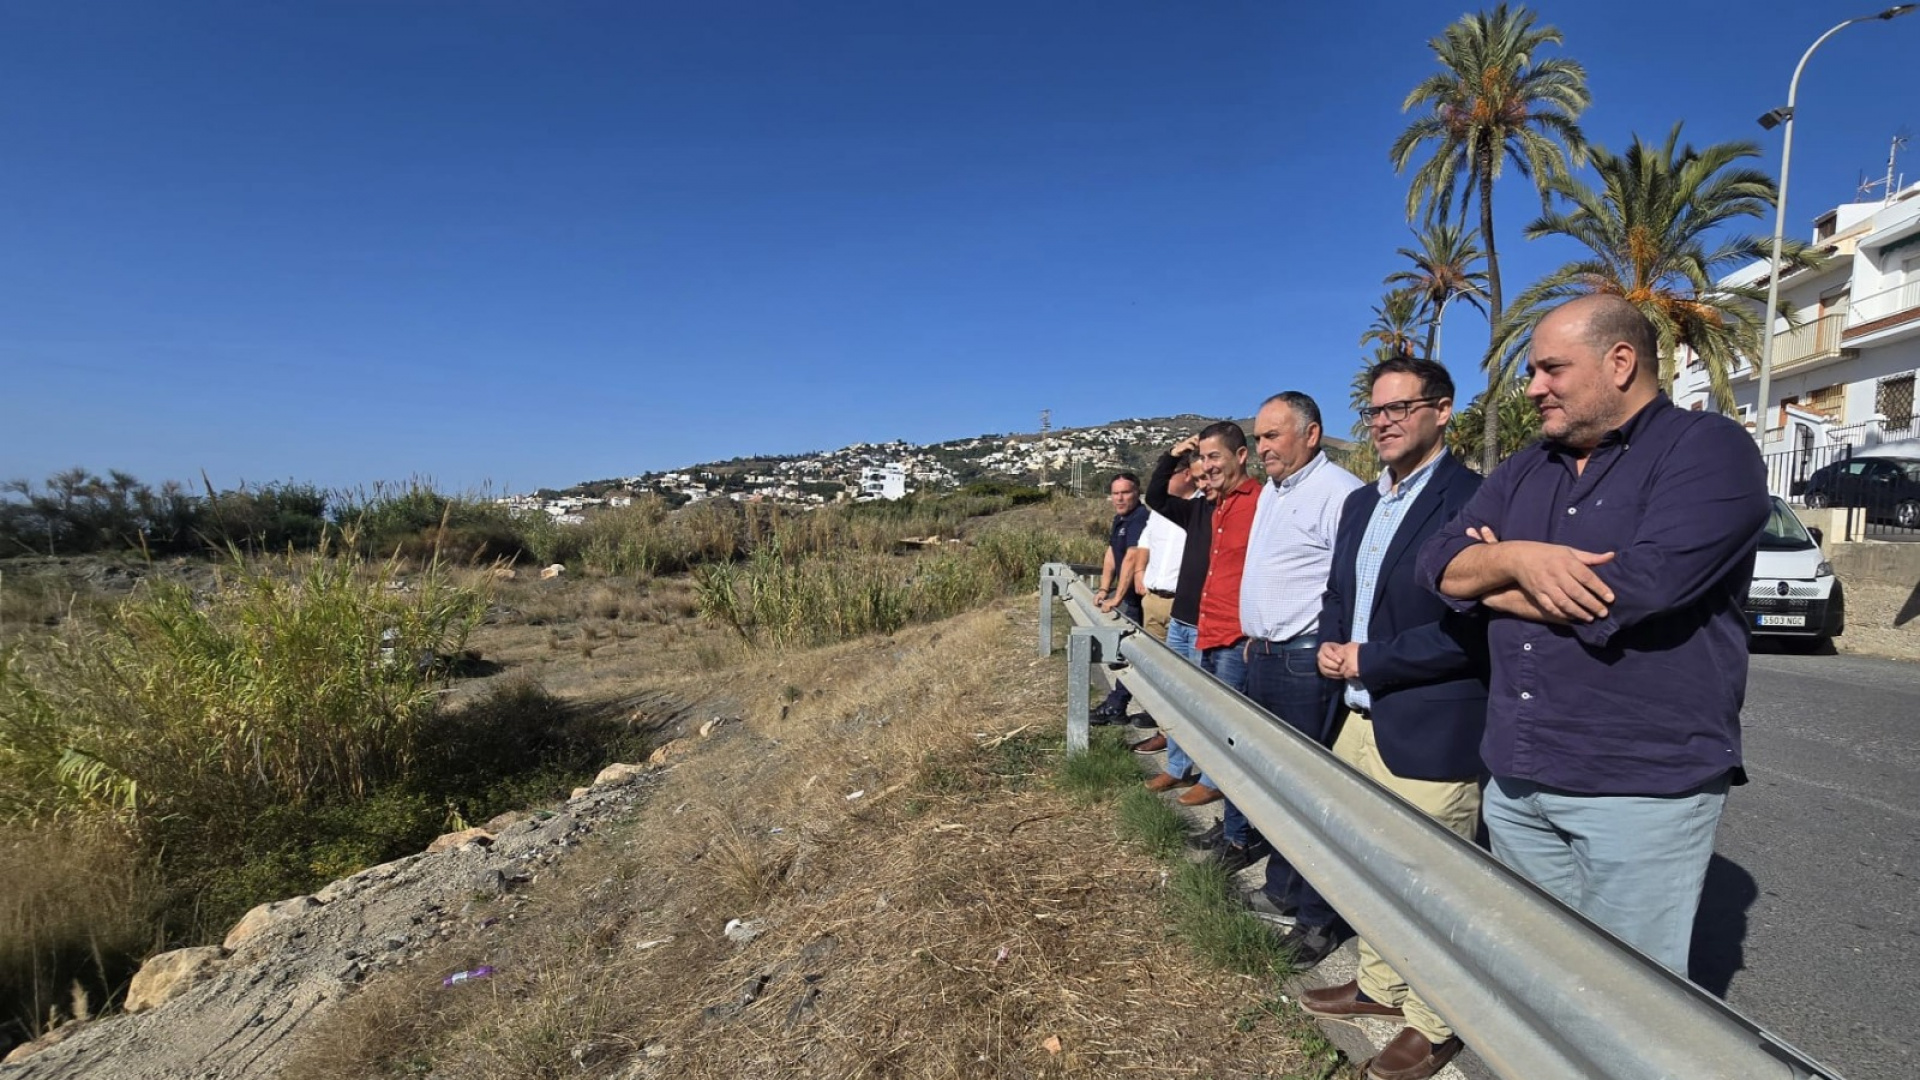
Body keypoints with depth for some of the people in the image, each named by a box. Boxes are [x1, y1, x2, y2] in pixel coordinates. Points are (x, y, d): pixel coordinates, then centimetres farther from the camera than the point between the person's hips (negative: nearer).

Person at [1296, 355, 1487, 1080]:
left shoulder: (1471, 500, -15)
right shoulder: (1360, 503, 12)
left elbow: (1471, 627, -22)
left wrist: (1367, 661, -16)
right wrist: (1332, 645, -1)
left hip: (1428, 735, -8)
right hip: (1356, 722, 8)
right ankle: (1381, 985, 42)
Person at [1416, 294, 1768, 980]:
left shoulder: (1709, 450, -9)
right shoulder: (1525, 471, 13)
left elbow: (1634, 588, -23)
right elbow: (1439, 563, 4)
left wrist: (1491, 582, -7)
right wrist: (1517, 558, -18)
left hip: (1640, 787, -6)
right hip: (1516, 779, 6)